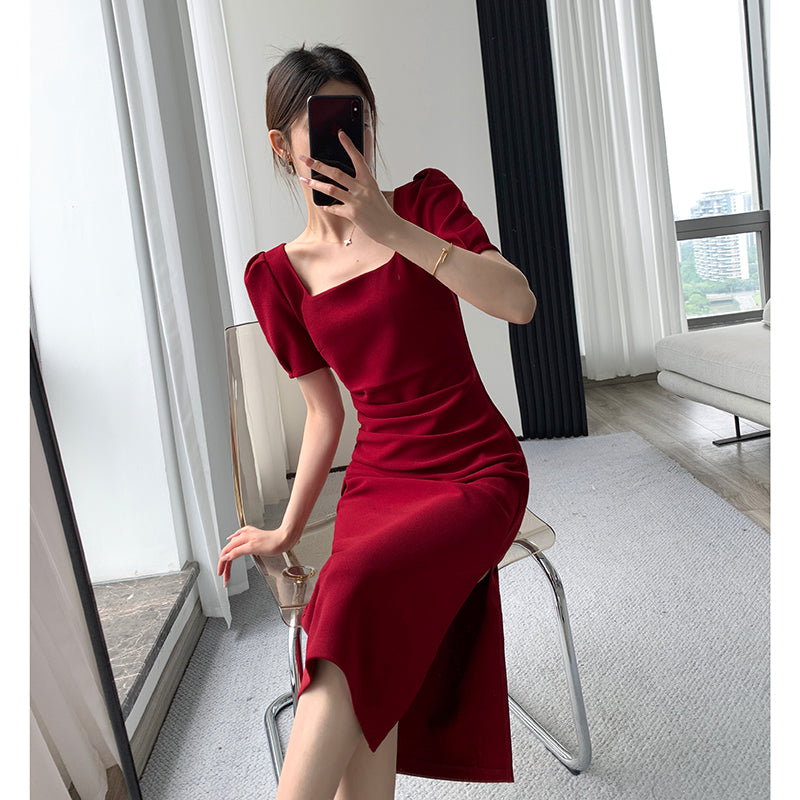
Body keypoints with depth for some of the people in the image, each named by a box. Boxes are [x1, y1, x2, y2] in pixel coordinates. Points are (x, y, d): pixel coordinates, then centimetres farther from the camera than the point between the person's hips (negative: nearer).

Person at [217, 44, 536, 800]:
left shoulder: (426, 201, 0)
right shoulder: (276, 274, 6)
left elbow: (520, 303, -16)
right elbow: (325, 411, 12)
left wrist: (393, 229, -23)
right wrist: (287, 529, 16)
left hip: (478, 474, -2)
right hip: (375, 481, 3)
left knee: (359, 590, -32)